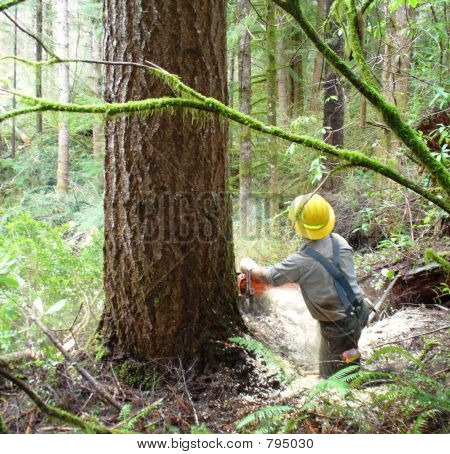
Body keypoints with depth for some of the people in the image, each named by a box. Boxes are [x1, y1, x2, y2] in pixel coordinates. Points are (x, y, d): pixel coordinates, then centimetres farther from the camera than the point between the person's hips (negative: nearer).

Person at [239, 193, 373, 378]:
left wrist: (248, 266, 13)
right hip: (359, 312, 7)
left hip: (339, 327, -7)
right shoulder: (339, 241, -8)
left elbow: (265, 276, -8)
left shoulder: (301, 261, -25)